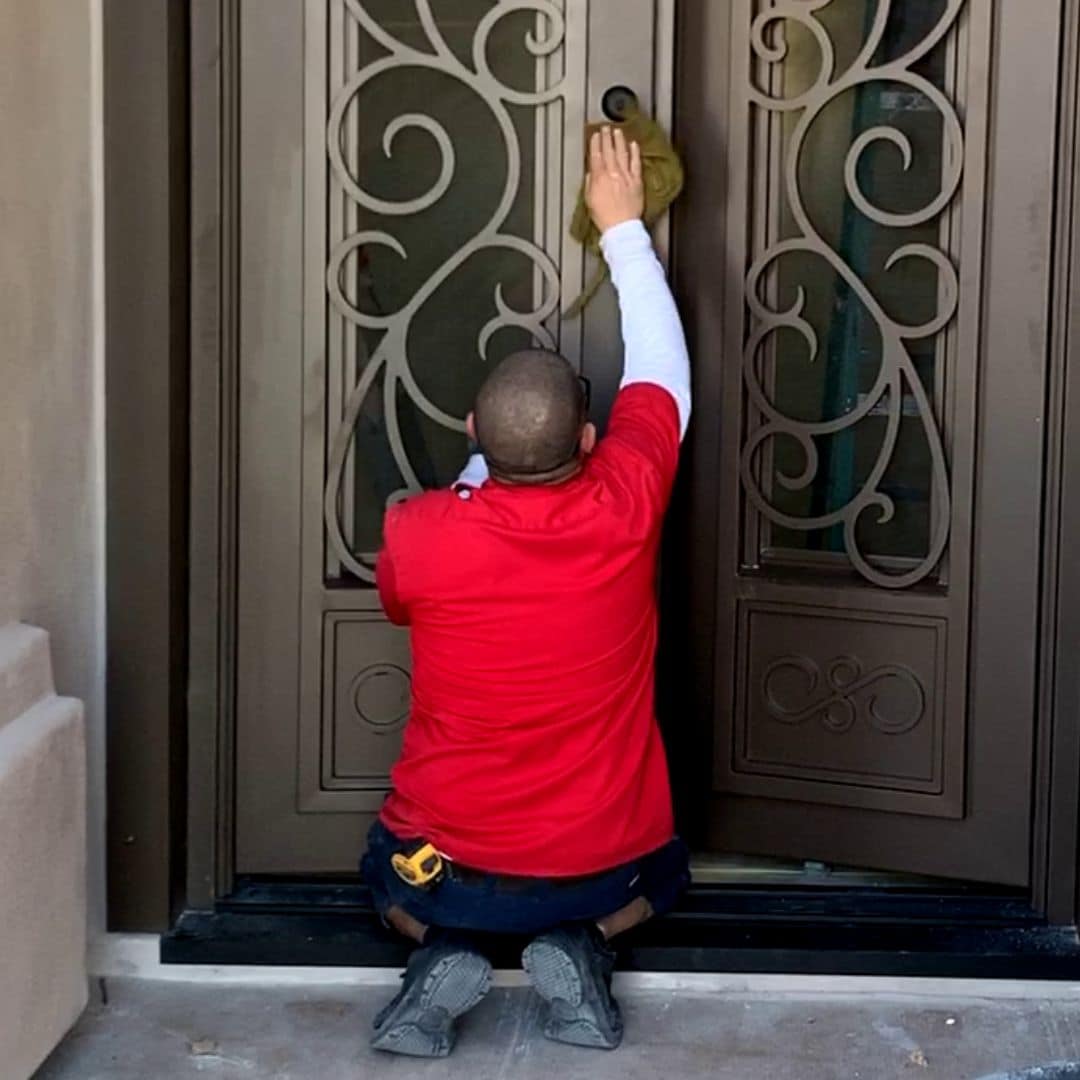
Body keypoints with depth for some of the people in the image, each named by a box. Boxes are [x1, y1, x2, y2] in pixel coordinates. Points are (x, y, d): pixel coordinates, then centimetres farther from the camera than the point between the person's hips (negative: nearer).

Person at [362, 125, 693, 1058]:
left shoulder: (417, 533, -19)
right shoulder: (625, 508, -18)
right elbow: (661, 366, 1)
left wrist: (487, 463, 10)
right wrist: (624, 225, 10)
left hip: (448, 862, 0)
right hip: (601, 864, 1)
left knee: (394, 876, 36)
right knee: (660, 872, 37)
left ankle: (444, 955, 3)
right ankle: (577, 950, 5)